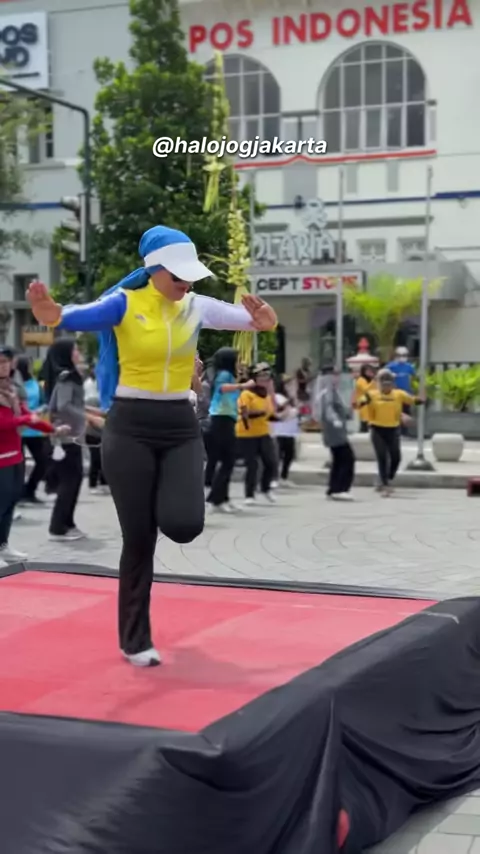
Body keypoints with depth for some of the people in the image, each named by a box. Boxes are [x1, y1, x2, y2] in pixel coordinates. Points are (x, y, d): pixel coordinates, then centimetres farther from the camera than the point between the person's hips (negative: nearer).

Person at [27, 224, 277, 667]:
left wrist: (262, 320, -31)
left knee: (184, 525, -13)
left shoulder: (197, 306, 3)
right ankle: (135, 640, 18)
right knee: (139, 538, 1)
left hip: (181, 424, 3)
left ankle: (166, 502, 28)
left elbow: (244, 318, -7)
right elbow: (83, 317, -26)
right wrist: (52, 314, -49)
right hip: (131, 426, -3)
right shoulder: (124, 303, -9)